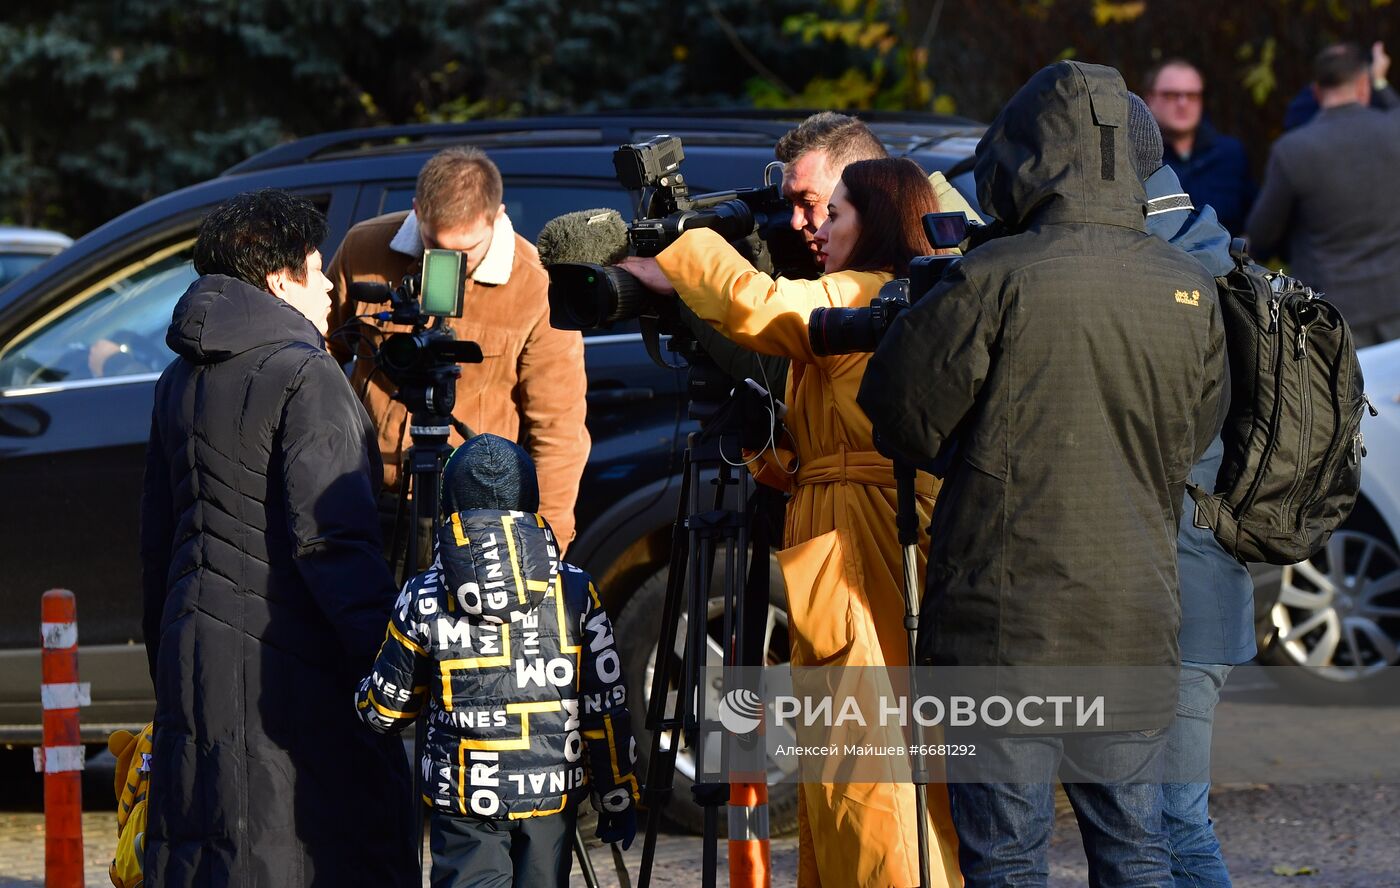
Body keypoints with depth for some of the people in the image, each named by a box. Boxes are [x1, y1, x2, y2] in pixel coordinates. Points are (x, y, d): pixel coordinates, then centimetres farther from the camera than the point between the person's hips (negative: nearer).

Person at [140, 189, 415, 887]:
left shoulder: (180, 380, 15)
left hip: (192, 649, 9)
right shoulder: (304, 376, -12)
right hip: (287, 661, -9)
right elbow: (332, 538, -19)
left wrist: (166, 657, 27)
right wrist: (391, 662, -18)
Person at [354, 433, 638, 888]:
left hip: (462, 798, -2)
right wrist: (618, 795, 9)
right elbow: (605, 708, -1)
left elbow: (384, 709, 6)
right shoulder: (575, 593, -3)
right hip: (552, 793, 2)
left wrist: (364, 700, 30)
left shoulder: (424, 599, -5)